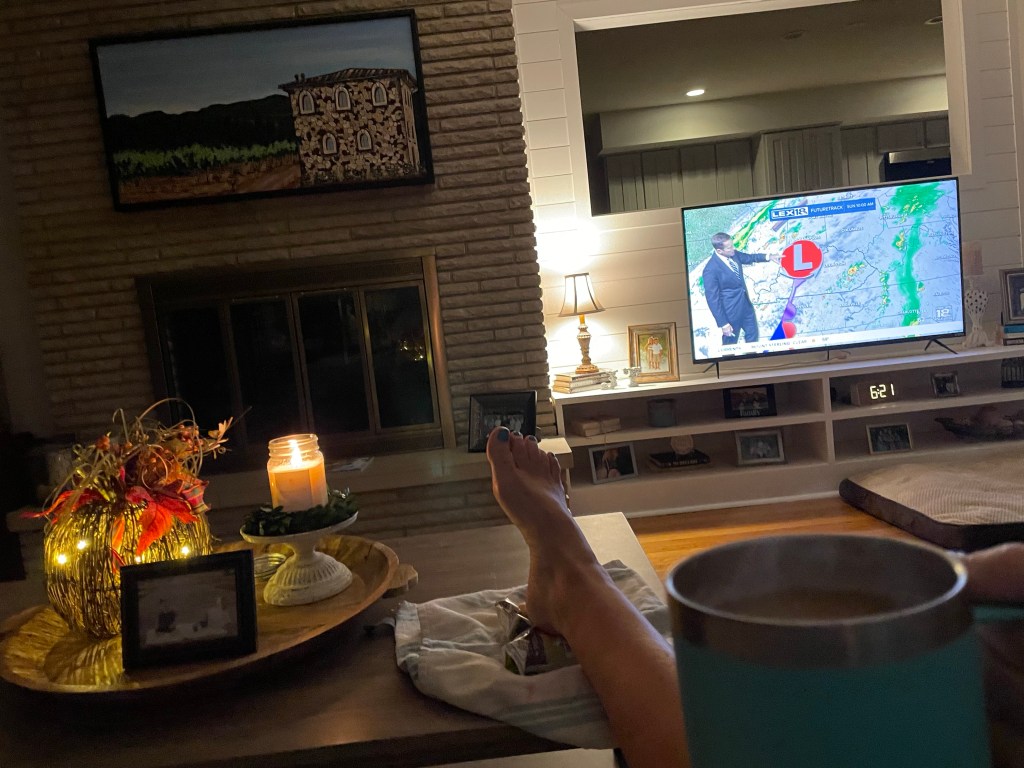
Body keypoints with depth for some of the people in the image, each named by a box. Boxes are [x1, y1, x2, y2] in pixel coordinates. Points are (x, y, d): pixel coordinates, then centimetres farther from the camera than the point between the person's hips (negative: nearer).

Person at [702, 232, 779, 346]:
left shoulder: (733, 254, -8)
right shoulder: (711, 269, -29)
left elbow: (749, 257, 16)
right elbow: (713, 299, -25)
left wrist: (768, 257, 2)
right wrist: (723, 323, -22)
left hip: (746, 304, 8)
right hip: (731, 311, -8)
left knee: (753, 335, 24)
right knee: (730, 343, 14)